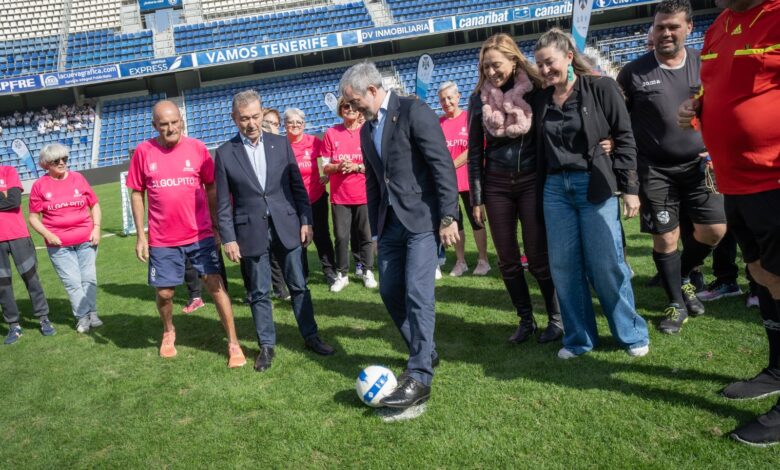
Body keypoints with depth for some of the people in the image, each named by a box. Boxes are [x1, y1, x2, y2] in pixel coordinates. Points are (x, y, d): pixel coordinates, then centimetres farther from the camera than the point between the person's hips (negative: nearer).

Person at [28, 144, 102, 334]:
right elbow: (34, 217, 1)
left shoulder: (78, 178, 3)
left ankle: (92, 313, 18)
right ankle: (82, 316, 12)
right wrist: (47, 234, -13)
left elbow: (94, 204, 10)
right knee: (72, 282, 1)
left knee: (89, 278, 7)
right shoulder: (39, 185, -2)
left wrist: (96, 228, -1)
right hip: (59, 245, -1)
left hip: (86, 240, 2)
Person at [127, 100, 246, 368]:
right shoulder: (143, 151, -4)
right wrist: (141, 236, 0)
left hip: (200, 234, -1)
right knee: (164, 292, 10)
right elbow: (137, 194, 3)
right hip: (162, 240, 1)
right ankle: (168, 331, 41)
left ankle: (233, 343, 8)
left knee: (215, 285, -3)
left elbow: (211, 189, 4)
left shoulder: (197, 148, -4)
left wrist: (217, 227, 2)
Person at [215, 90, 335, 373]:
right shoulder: (225, 153, -1)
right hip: (251, 232, -1)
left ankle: (310, 337, 24)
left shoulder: (281, 144, 3)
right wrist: (228, 238, -5)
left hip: (286, 227, 1)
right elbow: (223, 202, -1)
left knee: (299, 286, 9)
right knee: (259, 293, 7)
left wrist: (306, 221, 1)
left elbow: (298, 186, 6)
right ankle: (266, 345, 21)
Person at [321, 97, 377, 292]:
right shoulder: (331, 133, 2)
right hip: (339, 195, 1)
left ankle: (367, 272, 19)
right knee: (341, 236, 4)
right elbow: (325, 167, 5)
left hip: (364, 194, -1)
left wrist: (357, 167, -15)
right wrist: (338, 167, -15)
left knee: (366, 235, 5)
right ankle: (342, 274, 15)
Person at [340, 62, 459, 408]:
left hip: (421, 218, -8)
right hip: (390, 222, 8)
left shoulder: (413, 111, -8)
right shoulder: (366, 130, 16)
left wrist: (448, 217, -17)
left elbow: (443, 165, -13)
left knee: (417, 294, -12)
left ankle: (419, 377, -6)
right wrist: (375, 230, 17)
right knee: (390, 292, 9)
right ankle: (425, 353, 27)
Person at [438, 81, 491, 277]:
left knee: (475, 219, 4)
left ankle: (483, 260, 14)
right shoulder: (438, 123, 6)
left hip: (468, 179, -3)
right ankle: (460, 261, 19)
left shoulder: (469, 118, -4)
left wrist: (450, 166, -13)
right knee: (454, 221, 9)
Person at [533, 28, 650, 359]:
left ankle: (632, 334, 17)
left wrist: (629, 188, -8)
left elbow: (624, 139, -4)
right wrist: (541, 191, 13)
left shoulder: (601, 88, -3)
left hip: (596, 186, -4)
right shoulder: (541, 99, 10)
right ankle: (579, 338, 18)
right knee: (563, 266, 4)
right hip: (556, 188, 5)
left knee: (606, 265, -2)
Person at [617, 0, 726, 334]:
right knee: (665, 238, 1)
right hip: (654, 169, -2)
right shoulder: (634, 72, -4)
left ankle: (682, 277, 30)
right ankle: (677, 303, 20)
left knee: (714, 229, 1)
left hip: (698, 164, 3)